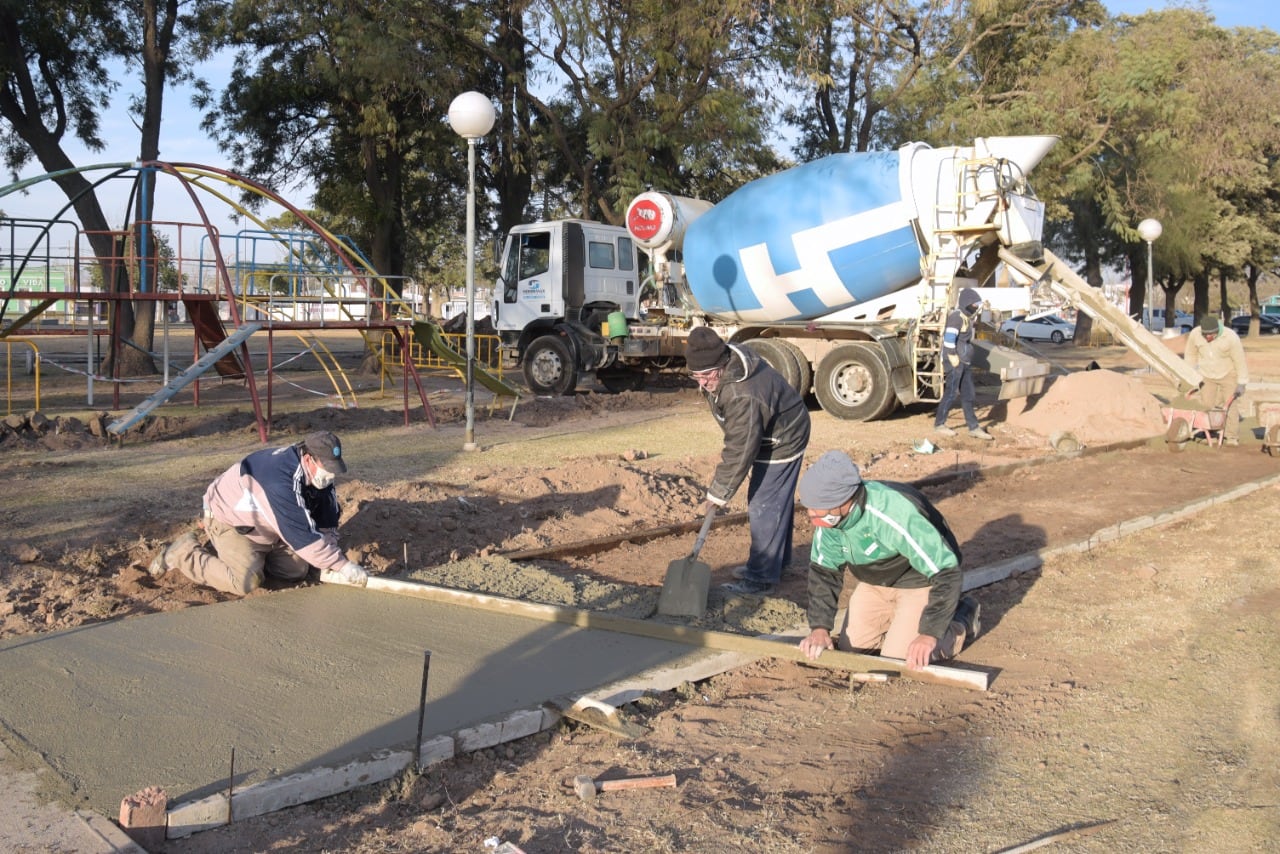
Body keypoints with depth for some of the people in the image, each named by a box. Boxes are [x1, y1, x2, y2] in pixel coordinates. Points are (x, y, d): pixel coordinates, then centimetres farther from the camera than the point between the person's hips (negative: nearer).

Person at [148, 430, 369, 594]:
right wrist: (342, 565, -34)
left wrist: (330, 567, -17)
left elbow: (327, 522, -7)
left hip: (263, 525, 8)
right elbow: (302, 536, -38)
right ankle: (184, 554, -3)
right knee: (245, 582, -24)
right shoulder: (281, 479, -39)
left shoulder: (318, 472, -13)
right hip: (229, 518, -8)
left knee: (296, 571, 0)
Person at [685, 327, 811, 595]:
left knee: (765, 507, -7)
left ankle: (761, 578, 2)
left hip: (781, 442, -10)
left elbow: (740, 451, -33)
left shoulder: (743, 397, -39)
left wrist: (718, 493, -24)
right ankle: (777, 560, 36)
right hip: (769, 432, 10)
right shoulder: (724, 360, -10)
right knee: (777, 502, 21)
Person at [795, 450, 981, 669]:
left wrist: (929, 634, -35)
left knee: (897, 660, -12)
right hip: (876, 582, 7)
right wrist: (820, 627, -14)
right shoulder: (828, 516, -18)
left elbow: (945, 572, -35)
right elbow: (824, 571, -3)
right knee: (850, 646, 4)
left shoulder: (896, 515, -40)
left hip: (922, 581, -6)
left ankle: (964, 620, 11)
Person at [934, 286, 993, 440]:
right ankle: (939, 425, 8)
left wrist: (967, 360, 19)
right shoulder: (956, 317, -14)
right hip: (955, 363, -9)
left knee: (968, 395, 10)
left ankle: (973, 427, 13)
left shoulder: (967, 318, 17)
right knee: (950, 394, -3)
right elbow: (949, 338, -23)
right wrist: (953, 358, -21)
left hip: (966, 363, 9)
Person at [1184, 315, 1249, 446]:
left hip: (1228, 375, -3)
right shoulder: (1195, 334, -18)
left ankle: (1232, 437, 1)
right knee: (1207, 404, 1)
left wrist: (1241, 383, -14)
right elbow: (1190, 354, 0)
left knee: (1230, 404, -5)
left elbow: (1239, 360, -17)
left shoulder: (1230, 337, -27)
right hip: (1207, 375, 3)